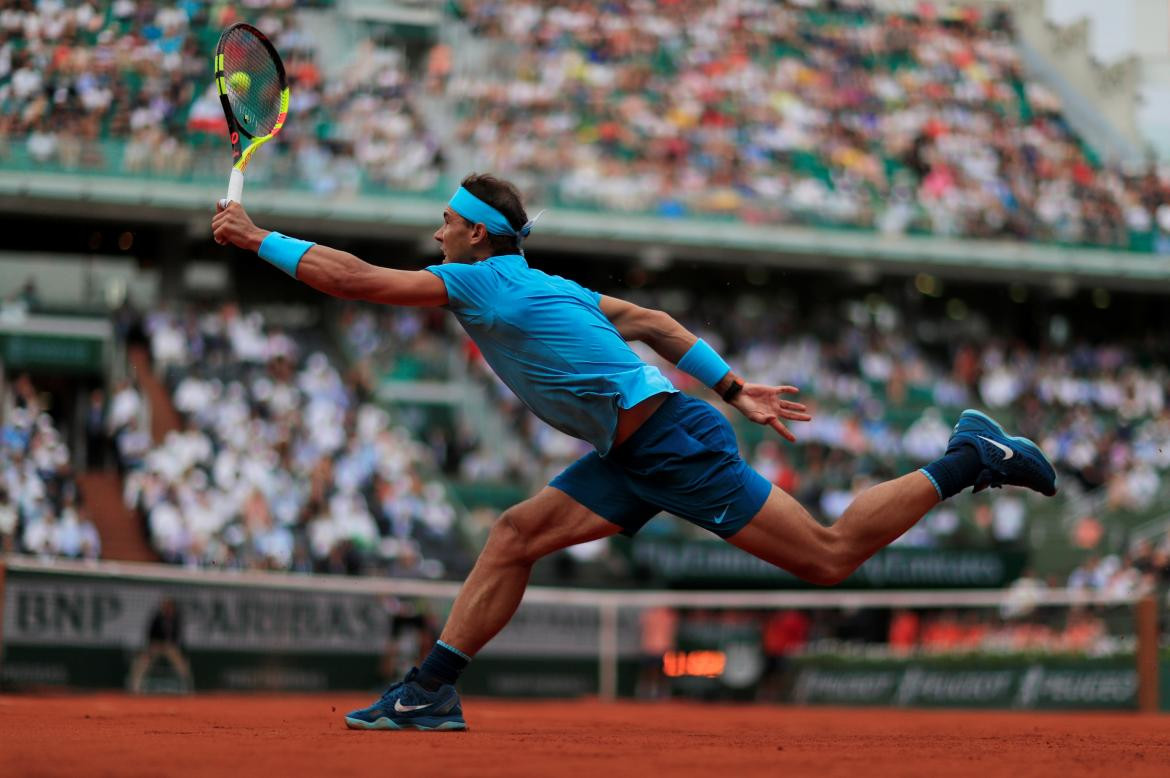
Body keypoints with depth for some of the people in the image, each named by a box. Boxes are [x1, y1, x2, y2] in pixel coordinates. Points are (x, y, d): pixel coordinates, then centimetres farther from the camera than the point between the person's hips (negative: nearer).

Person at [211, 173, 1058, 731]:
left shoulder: (483, 283, -13)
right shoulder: (544, 286, 15)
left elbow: (354, 276, -14)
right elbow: (652, 321, 20)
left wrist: (259, 238, -5)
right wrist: (736, 389, 21)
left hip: (672, 440, -10)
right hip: (638, 452, 10)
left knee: (830, 558, -6)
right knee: (516, 534, 4)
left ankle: (970, 461, 2)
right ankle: (431, 692, 5)